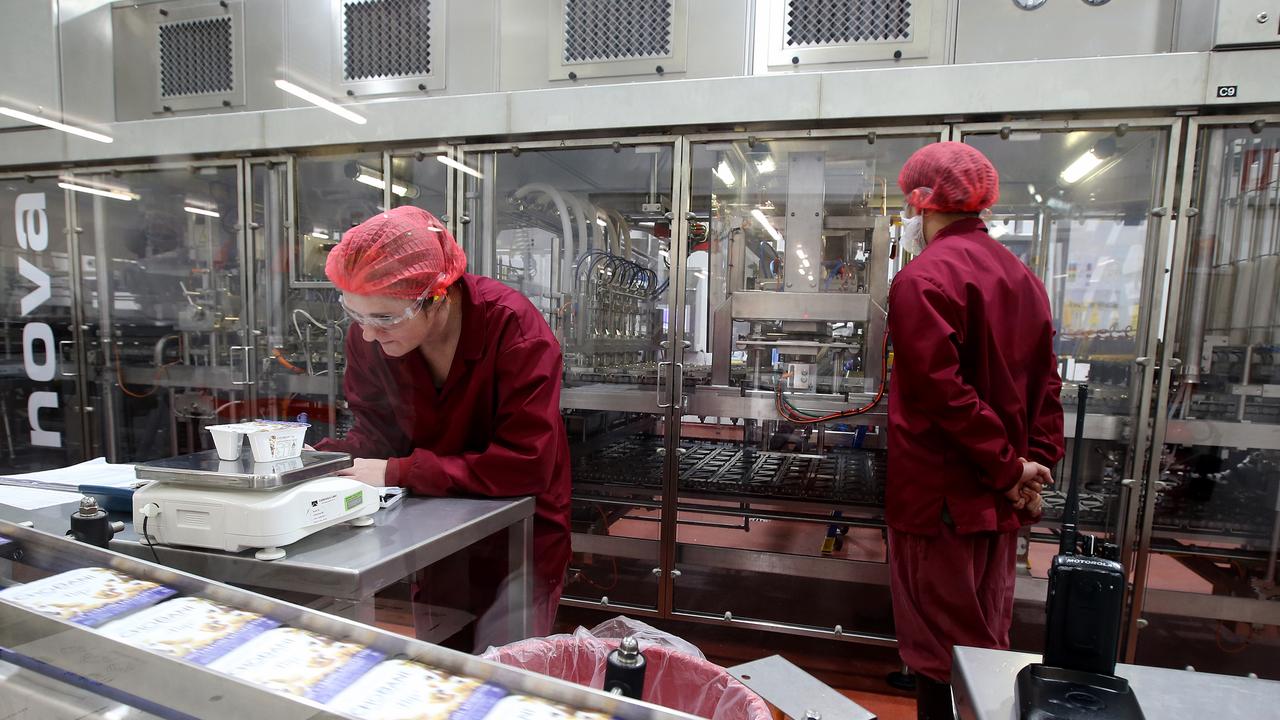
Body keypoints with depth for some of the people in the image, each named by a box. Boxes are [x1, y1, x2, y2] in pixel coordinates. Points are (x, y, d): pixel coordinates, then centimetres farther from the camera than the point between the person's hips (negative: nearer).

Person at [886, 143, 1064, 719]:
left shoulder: (923, 278, -15)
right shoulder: (1021, 276, 11)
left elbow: (942, 391, -22)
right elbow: (1046, 385, 10)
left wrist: (1007, 468, -12)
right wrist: (1036, 465, 6)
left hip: (939, 498, -8)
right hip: (1000, 502, 8)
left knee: (941, 659, 5)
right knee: (987, 645, 20)